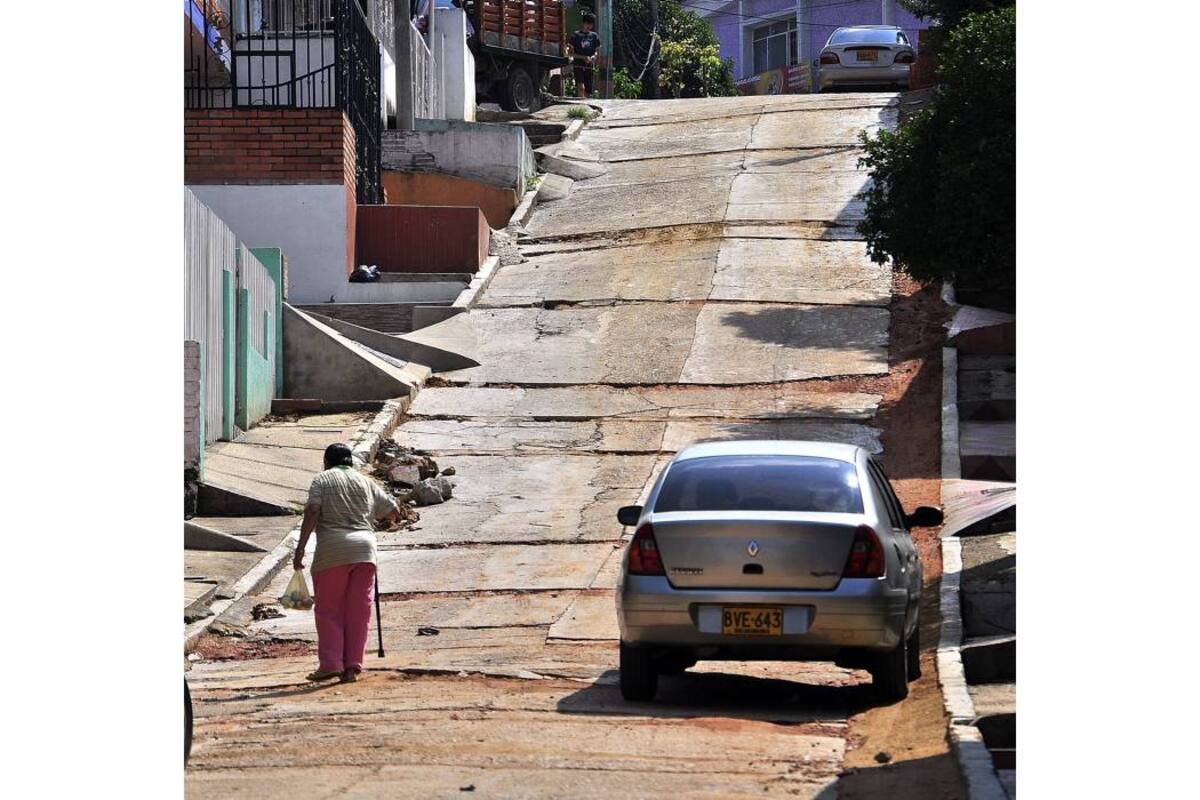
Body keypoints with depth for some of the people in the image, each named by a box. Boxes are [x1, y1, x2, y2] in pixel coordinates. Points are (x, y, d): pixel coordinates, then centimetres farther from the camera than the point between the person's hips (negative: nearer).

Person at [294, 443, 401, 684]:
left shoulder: (322, 480, 7)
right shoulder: (366, 482, 18)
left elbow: (312, 513, -8)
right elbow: (393, 511, 21)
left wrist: (300, 548, -11)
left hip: (333, 552, -3)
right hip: (365, 550, 3)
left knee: (328, 610, 6)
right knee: (359, 611, 8)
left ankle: (330, 664, -2)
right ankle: (352, 666, 5)